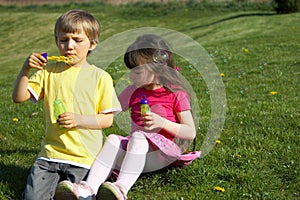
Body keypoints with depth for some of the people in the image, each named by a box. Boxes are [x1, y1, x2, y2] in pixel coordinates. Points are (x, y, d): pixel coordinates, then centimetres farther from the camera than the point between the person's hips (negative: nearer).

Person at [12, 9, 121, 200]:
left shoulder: (100, 77, 0)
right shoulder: (49, 71, 7)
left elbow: (107, 119, -1)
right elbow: (19, 97, 1)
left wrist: (78, 120, -17)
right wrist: (26, 69, -14)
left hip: (85, 158, -2)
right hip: (51, 153, 2)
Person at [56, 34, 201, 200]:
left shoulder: (176, 94, -1)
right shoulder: (134, 91, 15)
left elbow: (191, 133, -5)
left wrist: (162, 122, -17)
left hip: (160, 153, -5)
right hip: (134, 151, 5)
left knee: (138, 136, -33)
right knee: (113, 139, -24)